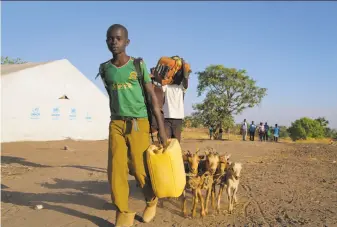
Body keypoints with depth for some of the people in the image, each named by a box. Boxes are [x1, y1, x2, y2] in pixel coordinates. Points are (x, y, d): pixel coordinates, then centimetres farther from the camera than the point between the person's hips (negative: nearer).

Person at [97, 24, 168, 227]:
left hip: (138, 123, -3)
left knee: (141, 170, 1)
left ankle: (151, 202, 29)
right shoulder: (104, 69, 7)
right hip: (116, 124, 3)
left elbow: (152, 96, -2)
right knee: (116, 170, -3)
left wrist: (161, 128, -7)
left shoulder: (139, 65, -2)